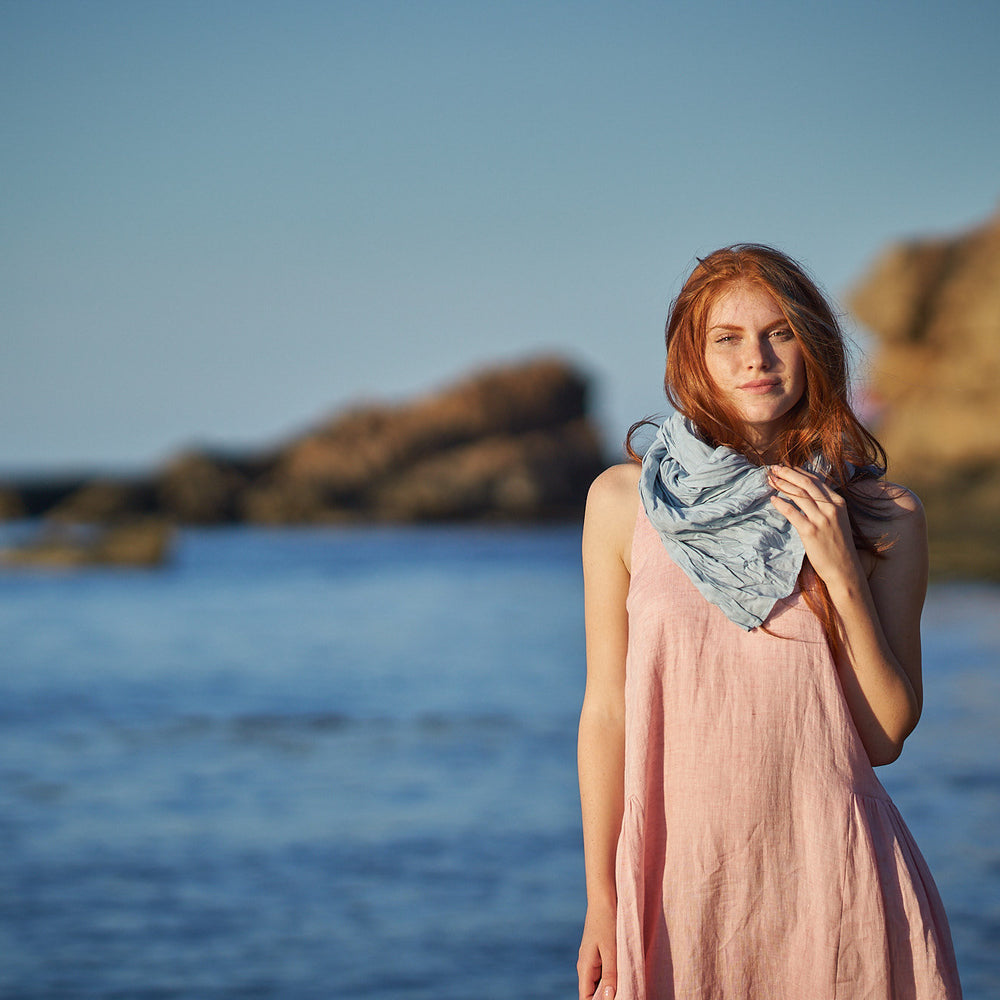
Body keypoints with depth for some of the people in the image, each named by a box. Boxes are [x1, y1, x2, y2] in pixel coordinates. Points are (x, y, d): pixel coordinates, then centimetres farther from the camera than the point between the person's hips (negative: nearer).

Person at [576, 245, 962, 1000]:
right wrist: (600, 901, 0)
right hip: (686, 873, 0)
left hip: (828, 878, 0)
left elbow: (887, 737, -1)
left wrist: (843, 576, -12)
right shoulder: (624, 502, -1)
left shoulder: (885, 517, -1)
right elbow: (607, 710, 2)